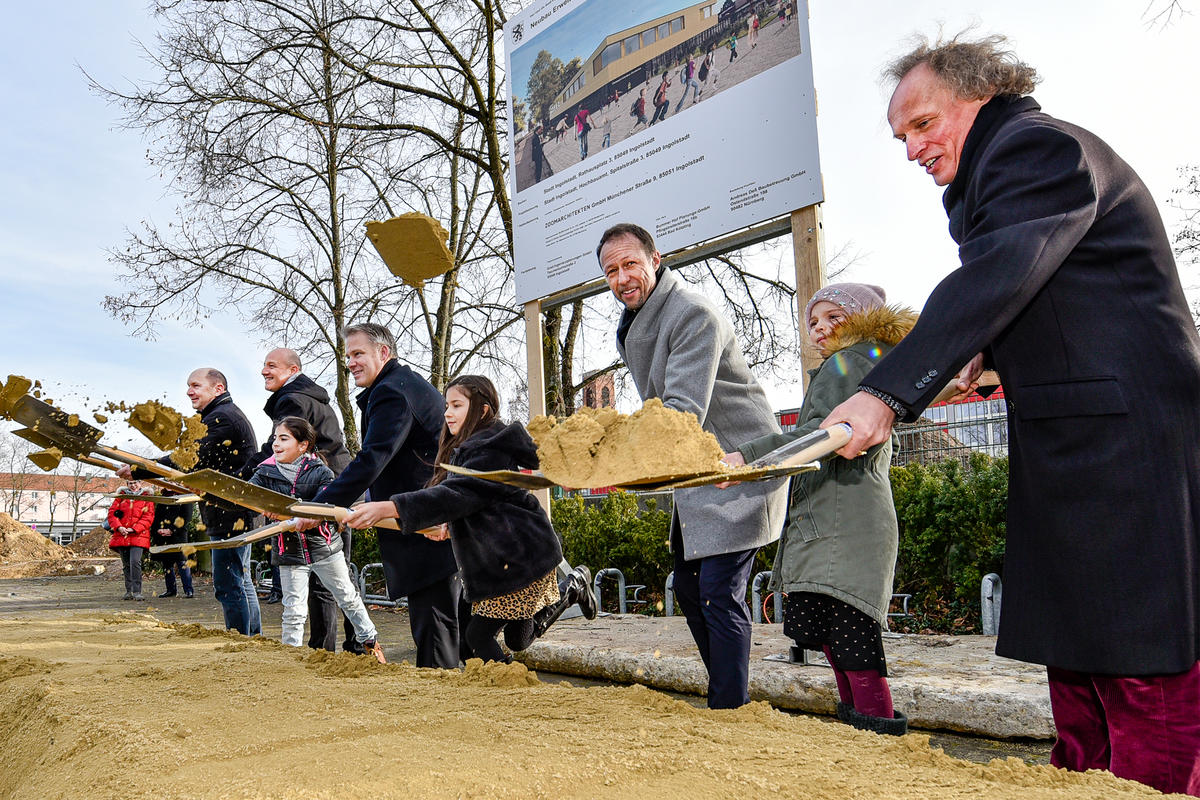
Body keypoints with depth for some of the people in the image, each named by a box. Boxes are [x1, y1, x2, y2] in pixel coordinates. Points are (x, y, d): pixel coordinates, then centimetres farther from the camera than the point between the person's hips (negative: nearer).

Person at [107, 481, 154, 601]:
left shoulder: (146, 498, 6)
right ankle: (129, 591, 17)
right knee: (126, 564, 9)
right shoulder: (121, 497, 14)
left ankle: (137, 592, -16)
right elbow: (112, 512, 7)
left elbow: (148, 517, -2)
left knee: (135, 562, -18)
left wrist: (134, 529, -13)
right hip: (121, 536, 4)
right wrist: (118, 527, -10)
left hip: (138, 536, -4)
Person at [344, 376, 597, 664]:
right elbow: (471, 500, 16)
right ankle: (573, 586, 33)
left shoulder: (490, 451, -21)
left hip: (520, 560, -10)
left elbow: (456, 494, -33)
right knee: (518, 640, 18)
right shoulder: (467, 449, 12)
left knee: (479, 635, -10)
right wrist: (447, 524, -6)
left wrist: (387, 508, -41)